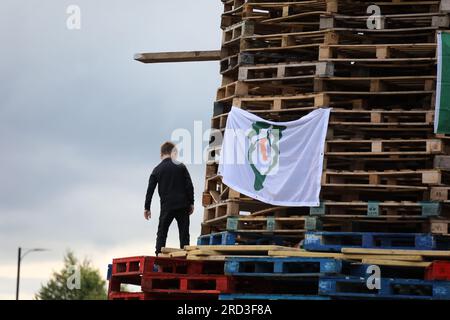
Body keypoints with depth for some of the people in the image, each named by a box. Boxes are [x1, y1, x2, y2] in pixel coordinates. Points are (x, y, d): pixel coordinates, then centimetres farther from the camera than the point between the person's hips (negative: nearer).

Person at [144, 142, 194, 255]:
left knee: (161, 233, 9)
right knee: (184, 233, 4)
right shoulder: (181, 167, 1)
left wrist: (147, 208, 9)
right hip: (182, 206, 0)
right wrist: (191, 203, 4)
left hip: (166, 207, 0)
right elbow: (189, 186, -3)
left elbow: (150, 190, 4)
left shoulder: (157, 170, 4)